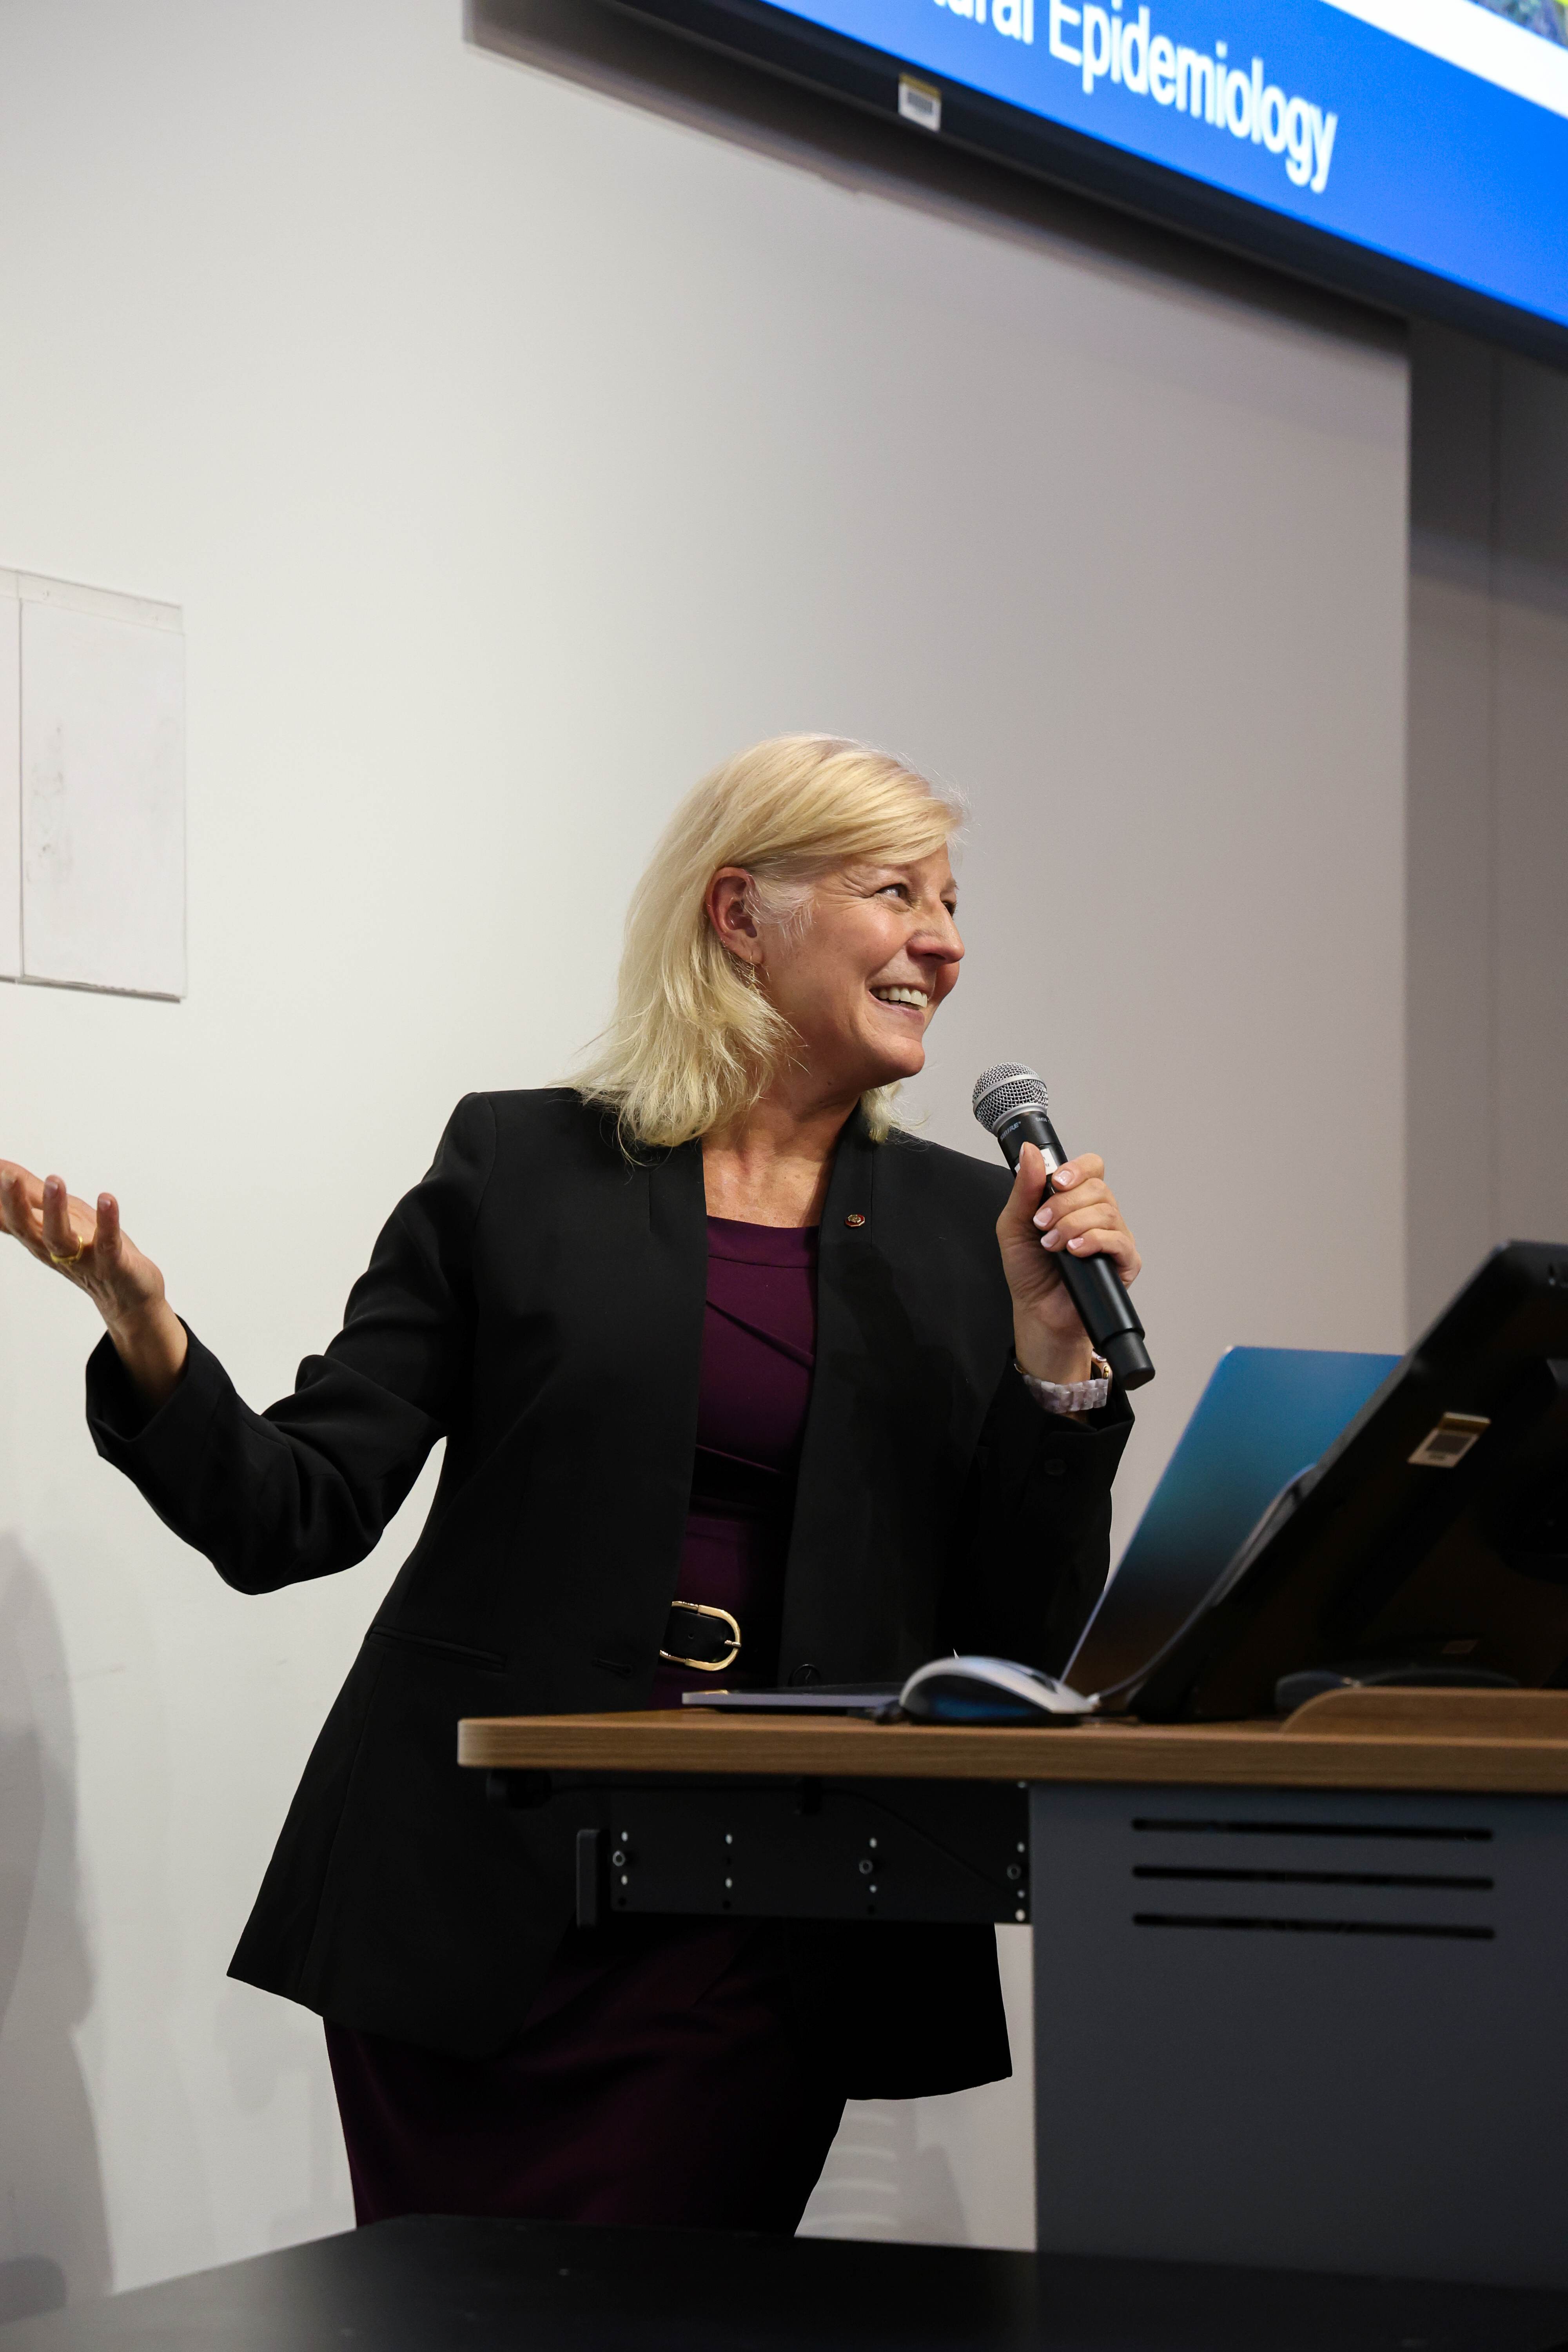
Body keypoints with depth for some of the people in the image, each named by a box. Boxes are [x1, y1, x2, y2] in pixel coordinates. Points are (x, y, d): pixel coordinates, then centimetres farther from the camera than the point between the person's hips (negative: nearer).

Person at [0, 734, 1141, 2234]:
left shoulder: (961, 1226, 11)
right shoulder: (518, 1169, 4)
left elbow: (1022, 1635, 8)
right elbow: (292, 1515, 0)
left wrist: (1053, 1345, -4)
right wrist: (144, 1334, -17)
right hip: (479, 1898, -1)